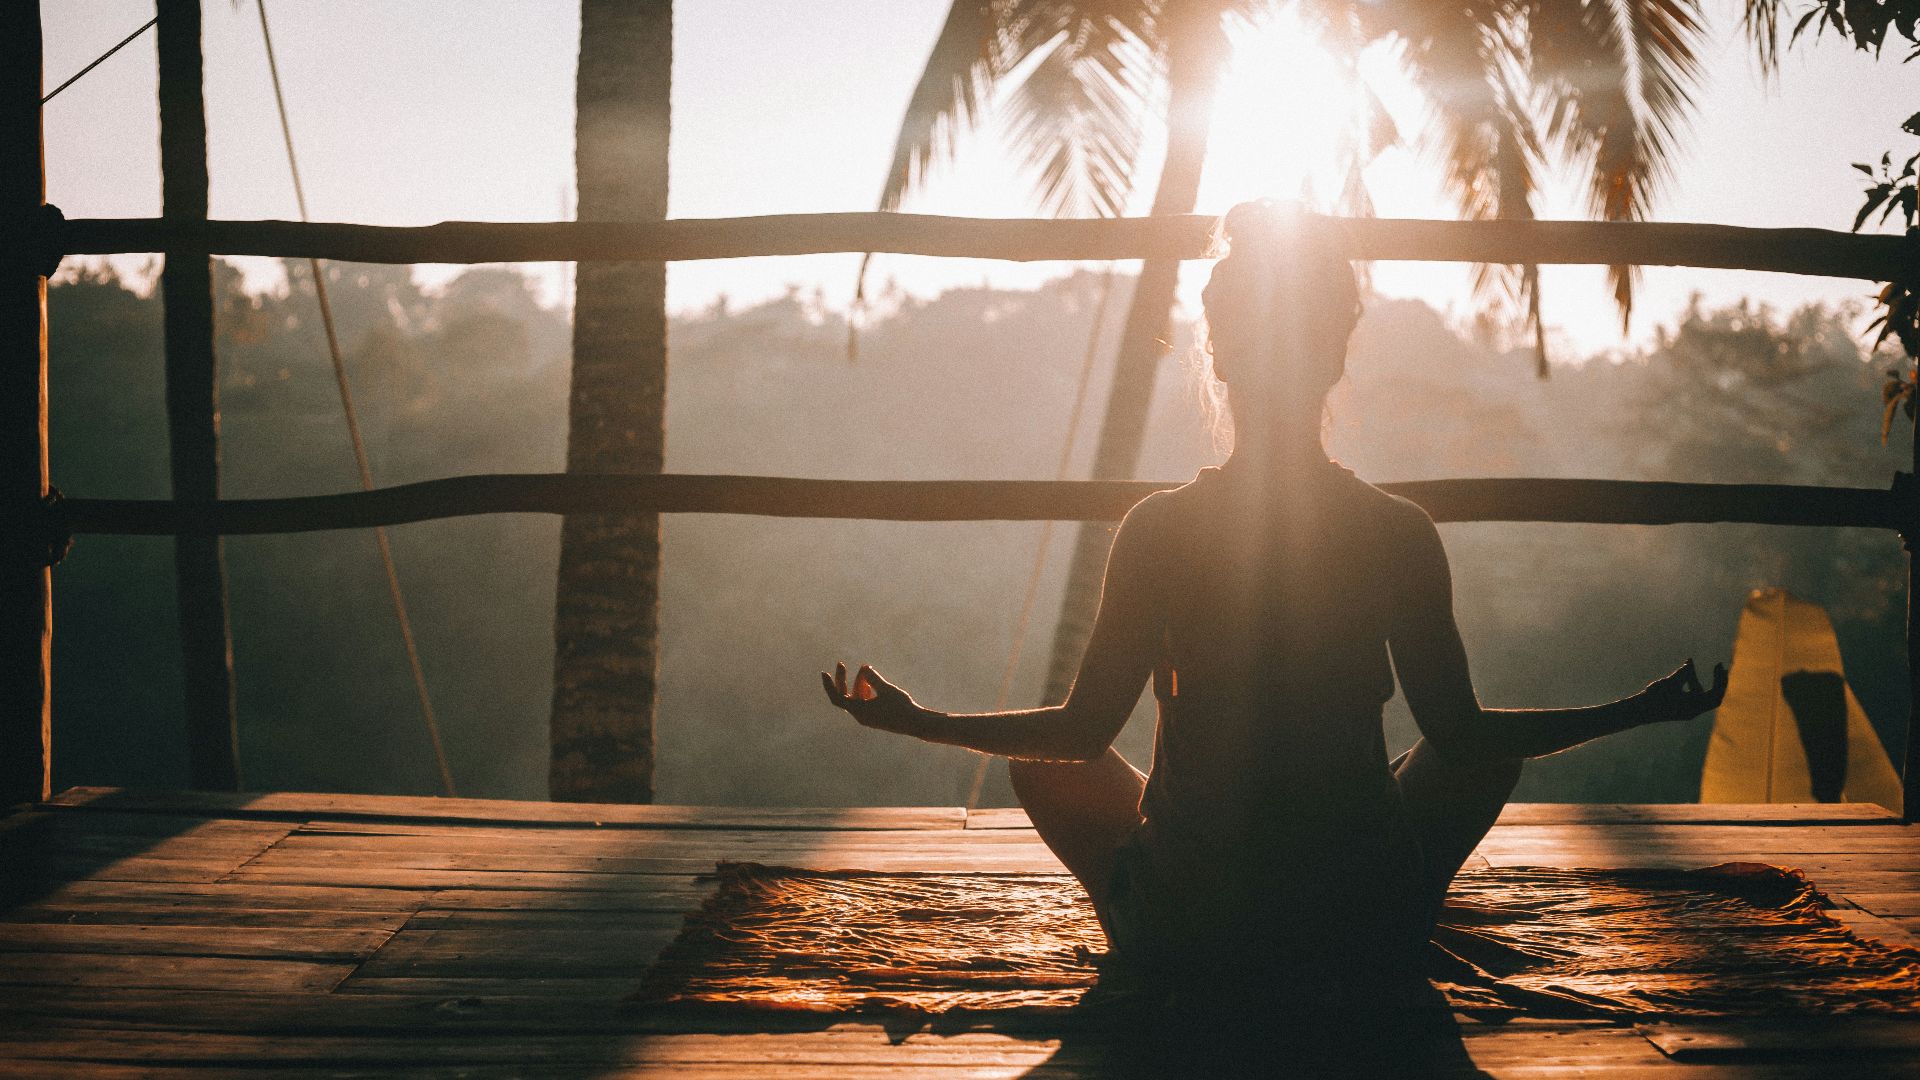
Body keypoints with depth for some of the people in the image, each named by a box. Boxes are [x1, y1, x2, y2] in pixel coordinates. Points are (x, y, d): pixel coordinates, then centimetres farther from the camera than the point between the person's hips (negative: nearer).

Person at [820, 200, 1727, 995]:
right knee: (1493, 751, 27)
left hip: (1183, 935, 0)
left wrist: (916, 720, 11)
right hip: (1367, 943, 1)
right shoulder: (1401, 534, -9)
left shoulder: (1158, 529, -10)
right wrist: (1639, 711, 12)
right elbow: (1459, 734, -1)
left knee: (1043, 764, 26)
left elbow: (1082, 731, -4)